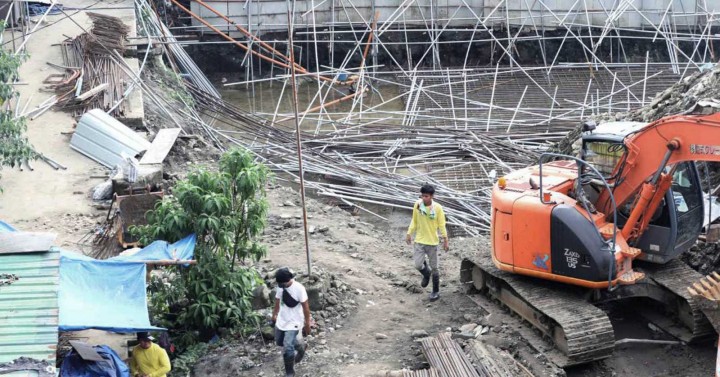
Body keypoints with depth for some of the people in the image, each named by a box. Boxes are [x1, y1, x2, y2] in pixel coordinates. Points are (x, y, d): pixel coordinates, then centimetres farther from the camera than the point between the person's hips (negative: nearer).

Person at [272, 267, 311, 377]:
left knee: (287, 348, -13)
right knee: (279, 342, 22)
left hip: (293, 323, -7)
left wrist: (307, 324, -10)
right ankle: (300, 345, 48)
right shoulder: (280, 287, -8)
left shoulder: (299, 289, -25)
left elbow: (305, 307, -16)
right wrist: (274, 314, 21)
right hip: (281, 320, 7)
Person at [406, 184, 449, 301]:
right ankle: (426, 273, 28)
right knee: (418, 265, -8)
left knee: (434, 268, 7)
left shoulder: (437, 208, -13)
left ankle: (436, 291, 23)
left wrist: (445, 240, -5)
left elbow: (441, 225, -6)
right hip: (419, 240, 2)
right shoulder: (417, 205, -6)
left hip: (432, 242, -2)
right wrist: (409, 234, 5)